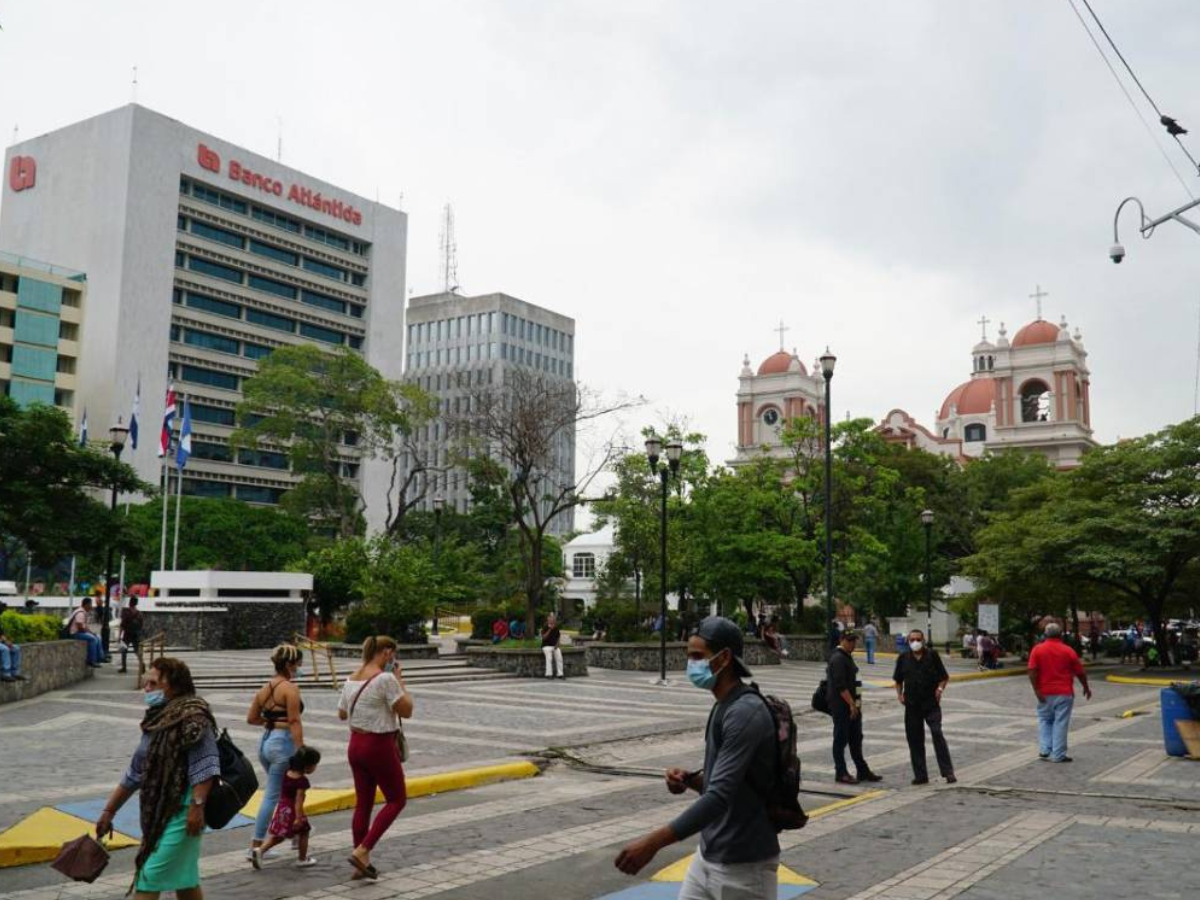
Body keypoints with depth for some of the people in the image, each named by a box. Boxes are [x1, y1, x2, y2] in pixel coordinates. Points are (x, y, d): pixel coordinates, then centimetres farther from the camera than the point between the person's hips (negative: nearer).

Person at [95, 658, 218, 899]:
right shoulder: (156, 721, 13)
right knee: (184, 879, 16)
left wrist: (197, 805, -29)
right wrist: (109, 811, 21)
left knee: (148, 878, -8)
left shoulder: (192, 716, -13)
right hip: (157, 812, 9)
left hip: (181, 812, -9)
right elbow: (135, 772, 19)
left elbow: (205, 766, -21)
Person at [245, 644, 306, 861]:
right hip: (283, 742, -8)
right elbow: (295, 722, -17)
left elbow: (251, 718, 14)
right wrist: (301, 751, -16)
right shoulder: (290, 688, -12)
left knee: (287, 790, 21)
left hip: (265, 741, 8)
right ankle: (255, 846, 8)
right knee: (272, 795, 2)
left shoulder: (264, 688, 10)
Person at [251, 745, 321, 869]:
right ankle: (302, 859, 22)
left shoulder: (287, 773, 1)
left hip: (281, 807, 7)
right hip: (292, 811, -7)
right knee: (303, 833, 13)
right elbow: (298, 800, -25)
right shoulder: (302, 781, -21)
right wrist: (298, 817, -26)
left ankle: (260, 850, 0)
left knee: (277, 836, 16)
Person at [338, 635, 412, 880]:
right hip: (380, 747, -8)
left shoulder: (352, 679, 6)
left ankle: (361, 864, 19)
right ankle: (362, 851, -2)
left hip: (356, 745, 8)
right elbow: (406, 711, -14)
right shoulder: (386, 679, -18)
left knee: (363, 803, 14)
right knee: (397, 800, 8)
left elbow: (342, 714, 16)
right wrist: (400, 681, -6)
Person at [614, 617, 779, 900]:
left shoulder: (745, 713, -21)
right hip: (709, 855, 9)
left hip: (743, 864, -9)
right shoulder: (722, 707, 9)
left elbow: (720, 796, -29)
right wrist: (690, 779, -2)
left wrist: (654, 841, -32)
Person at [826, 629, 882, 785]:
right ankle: (841, 773, 6)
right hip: (840, 706, -10)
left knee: (856, 738, 13)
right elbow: (840, 686, -22)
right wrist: (852, 704, -21)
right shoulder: (838, 659, -17)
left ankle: (863, 771, 21)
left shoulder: (847, 657, 14)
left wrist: (855, 702, 16)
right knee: (841, 739, -1)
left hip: (851, 705, 10)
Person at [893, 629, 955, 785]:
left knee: (937, 734, -15)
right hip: (912, 705, 3)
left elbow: (944, 677, 5)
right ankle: (920, 775, 12)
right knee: (914, 739, 4)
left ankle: (948, 772, -11)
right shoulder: (903, 658, 6)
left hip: (931, 703, -3)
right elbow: (898, 680, 17)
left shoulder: (932, 655, 0)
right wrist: (899, 694, 1)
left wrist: (940, 688, -14)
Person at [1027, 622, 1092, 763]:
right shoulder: (1068, 651, -3)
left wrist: (1036, 690, -9)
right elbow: (1080, 672, 3)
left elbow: (1032, 671, -11)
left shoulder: (1037, 650, -1)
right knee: (1060, 723, 2)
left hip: (1045, 693, 2)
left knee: (1044, 721, 16)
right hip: (1064, 693, -1)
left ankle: (1044, 750, 7)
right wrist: (1086, 688, 18)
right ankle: (1058, 755, 3)